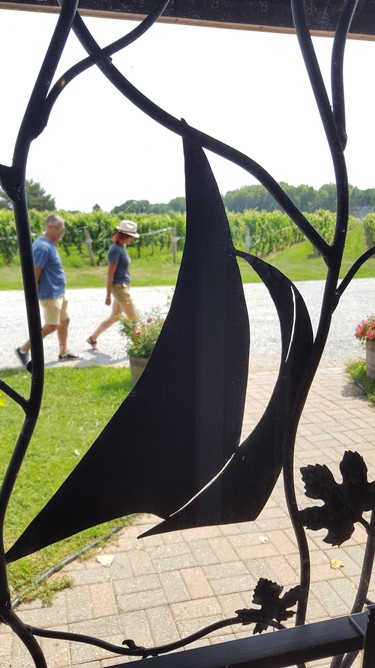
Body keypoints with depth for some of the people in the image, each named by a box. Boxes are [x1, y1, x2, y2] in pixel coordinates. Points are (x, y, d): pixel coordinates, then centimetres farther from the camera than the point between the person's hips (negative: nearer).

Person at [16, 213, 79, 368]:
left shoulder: (49, 244, 10)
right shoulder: (43, 247, -20)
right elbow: (35, 272, -22)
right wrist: (33, 296, -19)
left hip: (58, 292, 10)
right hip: (50, 294, -10)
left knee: (64, 321, 15)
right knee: (51, 326, -5)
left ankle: (64, 353, 24)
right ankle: (24, 349, 6)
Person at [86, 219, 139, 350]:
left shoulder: (121, 247, 11)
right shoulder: (116, 250, -17)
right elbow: (110, 274, -17)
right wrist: (108, 296, -16)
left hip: (123, 287, 9)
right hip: (119, 287, -9)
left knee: (114, 317, 17)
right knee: (133, 318, -1)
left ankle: (93, 338, 27)